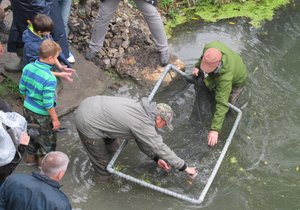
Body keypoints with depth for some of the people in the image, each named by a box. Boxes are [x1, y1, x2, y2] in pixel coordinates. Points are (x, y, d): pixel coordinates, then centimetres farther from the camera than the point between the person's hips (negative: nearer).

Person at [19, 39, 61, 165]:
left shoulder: (27, 68, -13)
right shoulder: (49, 79, -34)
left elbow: (22, 89, 0)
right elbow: (48, 104, -26)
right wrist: (55, 119, -13)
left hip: (27, 109, 7)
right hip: (42, 115, -6)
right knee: (48, 140, 20)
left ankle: (31, 157, 50)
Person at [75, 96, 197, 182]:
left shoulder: (142, 109, 6)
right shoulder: (144, 125, -20)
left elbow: (142, 140, 17)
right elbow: (161, 148, -14)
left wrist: (156, 158, 18)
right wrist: (184, 168, -5)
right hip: (88, 123, -8)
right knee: (101, 160, 11)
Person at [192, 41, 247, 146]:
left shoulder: (224, 77, -52)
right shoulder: (209, 48, -39)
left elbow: (222, 104, -51)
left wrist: (215, 129, -52)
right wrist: (197, 66, -15)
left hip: (236, 79, -5)